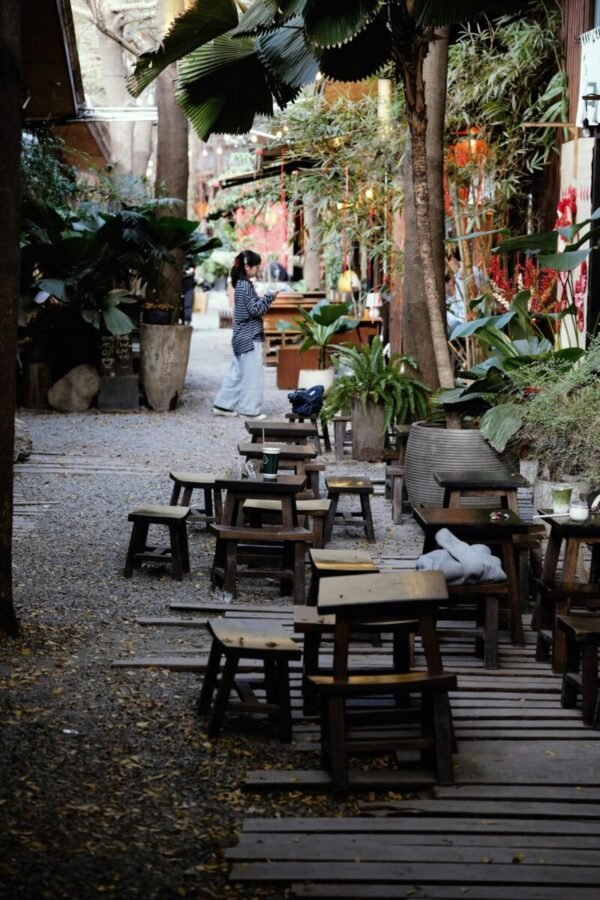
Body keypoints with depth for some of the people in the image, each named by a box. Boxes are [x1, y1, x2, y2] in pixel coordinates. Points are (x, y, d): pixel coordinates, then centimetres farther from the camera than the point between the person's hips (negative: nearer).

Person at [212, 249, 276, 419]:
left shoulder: (241, 284, 13)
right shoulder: (246, 286, -16)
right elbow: (256, 310, -18)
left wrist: (263, 299, 10)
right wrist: (268, 297, -11)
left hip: (242, 338, 10)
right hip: (250, 338, -10)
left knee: (236, 372, 13)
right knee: (252, 375, -3)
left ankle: (223, 405, 16)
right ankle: (251, 410, 2)